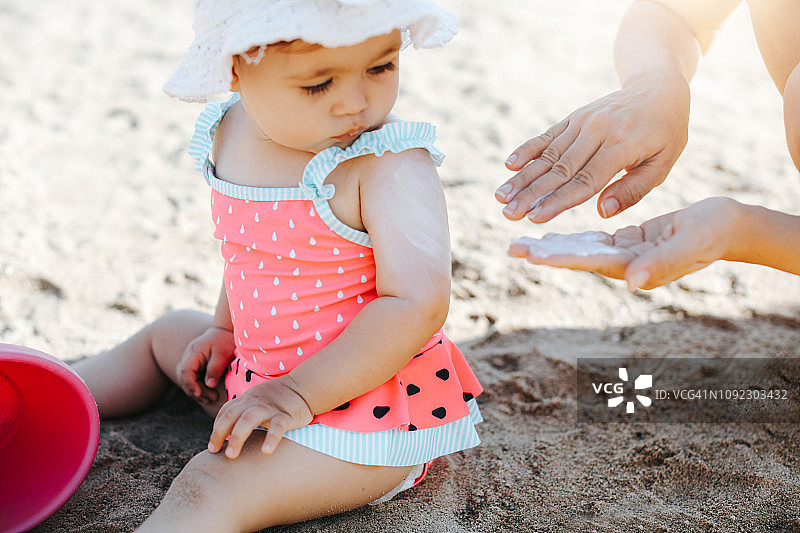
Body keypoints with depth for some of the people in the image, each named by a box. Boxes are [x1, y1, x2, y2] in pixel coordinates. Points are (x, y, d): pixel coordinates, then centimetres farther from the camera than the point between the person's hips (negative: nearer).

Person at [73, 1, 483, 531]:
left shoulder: (393, 165, -26)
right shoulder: (231, 134, -3)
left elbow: (417, 304, -32)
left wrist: (298, 393, -29)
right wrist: (226, 329, 13)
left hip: (366, 409, -8)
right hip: (264, 373, 8)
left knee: (207, 487, -24)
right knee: (166, 336, 27)